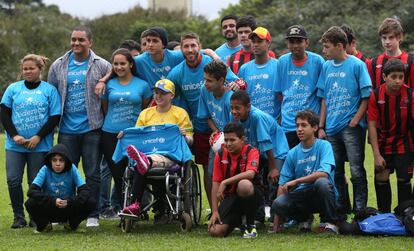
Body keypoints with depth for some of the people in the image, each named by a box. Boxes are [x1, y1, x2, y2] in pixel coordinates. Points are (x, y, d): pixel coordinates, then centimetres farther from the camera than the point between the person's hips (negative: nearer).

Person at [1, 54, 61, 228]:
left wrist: (38, 137, -11)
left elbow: (55, 117, -1)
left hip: (40, 146, -2)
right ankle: (18, 217, 6)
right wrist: (14, 135, -7)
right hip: (14, 145, 2)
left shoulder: (49, 90, 3)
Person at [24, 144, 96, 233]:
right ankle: (43, 224, 1)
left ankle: (72, 223, 3)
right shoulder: (45, 170, -12)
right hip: (49, 210, -1)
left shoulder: (72, 169, -10)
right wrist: (53, 201, -32)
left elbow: (85, 191, -15)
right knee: (30, 203, -31)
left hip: (68, 210, 1)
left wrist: (70, 201, -32)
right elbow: (31, 191, -22)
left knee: (91, 203, -25)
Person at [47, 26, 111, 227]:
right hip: (66, 129, 2)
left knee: (92, 174, 2)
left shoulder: (102, 66, 0)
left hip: (92, 129, -2)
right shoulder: (58, 66, 8)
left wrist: (103, 113, 1)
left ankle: (93, 215, 8)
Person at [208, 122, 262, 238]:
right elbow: (215, 184, -1)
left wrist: (225, 182, -35)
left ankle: (251, 225, -17)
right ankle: (237, 221, 19)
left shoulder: (251, 152, -9)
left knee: (244, 185, -41)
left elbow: (250, 173, -30)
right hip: (230, 196, 3)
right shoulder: (220, 155, 1)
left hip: (249, 195, -3)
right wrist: (215, 211, -9)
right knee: (215, 231, -19)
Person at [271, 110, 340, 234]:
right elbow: (283, 184, 3)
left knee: (321, 182, -36)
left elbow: (323, 173, -22)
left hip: (322, 196, -3)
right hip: (302, 196, 3)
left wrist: (295, 181, -23)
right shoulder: (293, 153, 6)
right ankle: (305, 219, 7)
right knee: (278, 203, -26)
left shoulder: (324, 146, -5)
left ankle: (329, 222, -11)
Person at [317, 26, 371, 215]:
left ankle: (360, 212, -1)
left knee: (357, 171, -5)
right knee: (336, 172, 11)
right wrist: (321, 127, 9)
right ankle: (340, 212, 20)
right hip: (332, 128, 6)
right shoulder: (326, 67, 10)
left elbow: (366, 97, -6)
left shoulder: (357, 65, -6)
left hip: (352, 128, -6)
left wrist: (355, 120, -13)